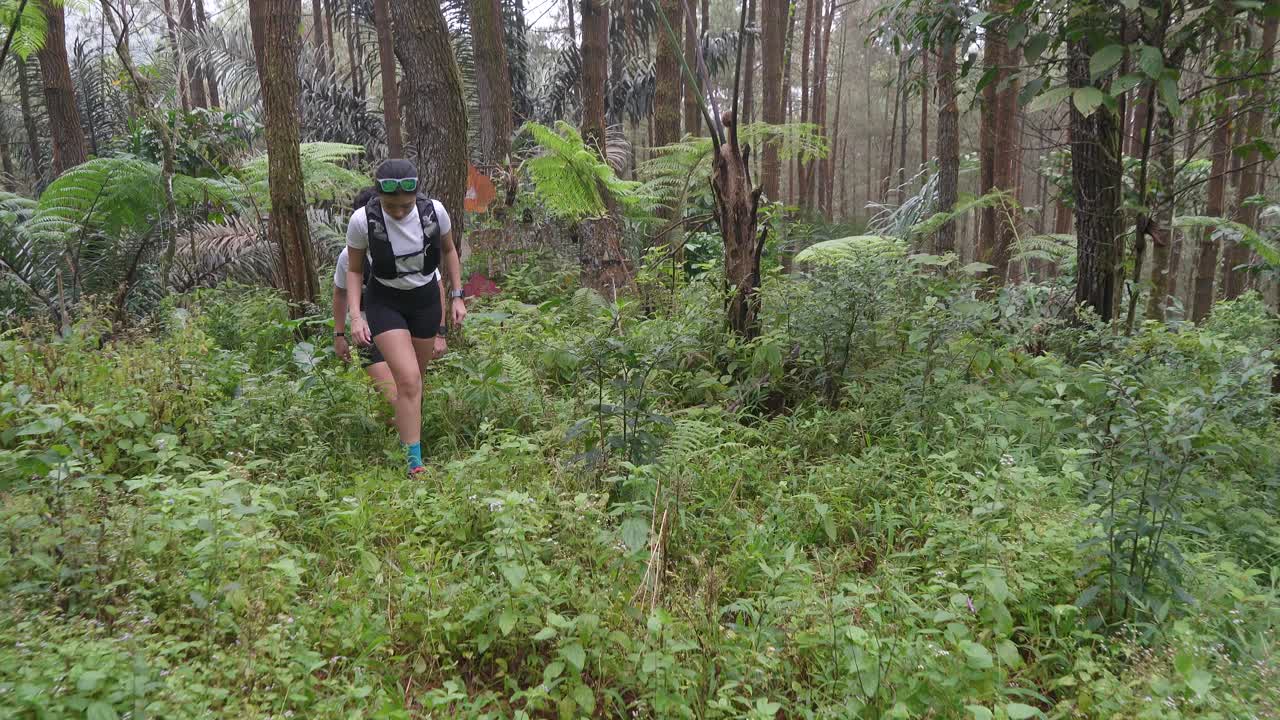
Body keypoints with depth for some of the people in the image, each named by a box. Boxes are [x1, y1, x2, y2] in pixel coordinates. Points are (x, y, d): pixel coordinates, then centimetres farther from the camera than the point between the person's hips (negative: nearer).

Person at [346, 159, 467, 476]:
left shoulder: (434, 211, -18)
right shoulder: (362, 220, -22)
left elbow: (449, 250, 3)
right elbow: (354, 270, -6)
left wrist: (457, 296, 2)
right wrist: (356, 316, -16)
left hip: (426, 300, 3)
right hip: (384, 302, -2)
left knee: (414, 376, 14)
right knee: (408, 379, -16)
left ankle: (405, 424, 41)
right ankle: (414, 462, -10)